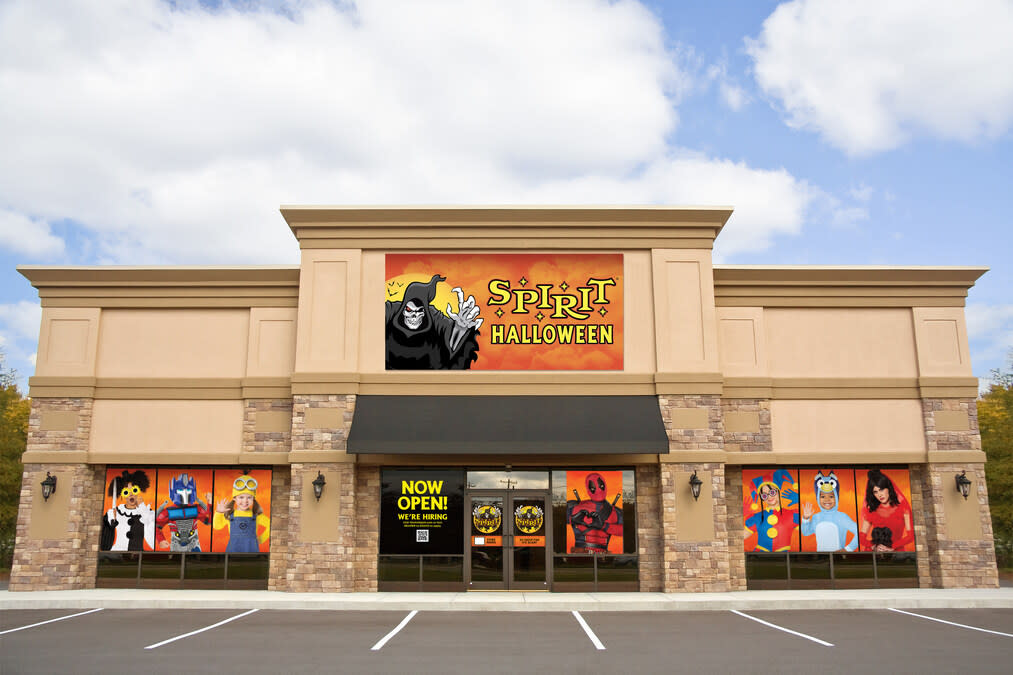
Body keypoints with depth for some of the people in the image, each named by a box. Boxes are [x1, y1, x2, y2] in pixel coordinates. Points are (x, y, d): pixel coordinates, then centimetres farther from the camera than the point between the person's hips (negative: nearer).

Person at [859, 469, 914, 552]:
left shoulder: (902, 507, 8)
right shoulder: (871, 511, 12)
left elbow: (911, 535, 3)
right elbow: (862, 536, 11)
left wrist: (891, 547, -6)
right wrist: (874, 546, -7)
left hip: (897, 551, -1)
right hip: (875, 553, 1)